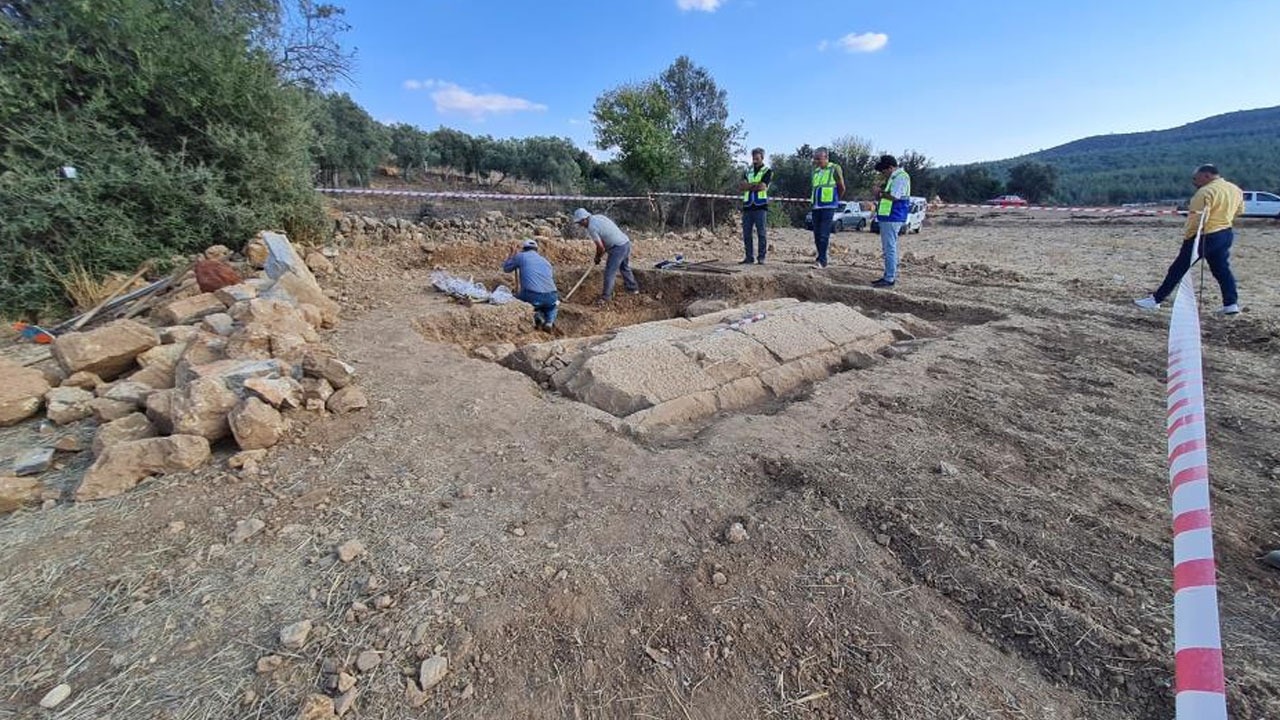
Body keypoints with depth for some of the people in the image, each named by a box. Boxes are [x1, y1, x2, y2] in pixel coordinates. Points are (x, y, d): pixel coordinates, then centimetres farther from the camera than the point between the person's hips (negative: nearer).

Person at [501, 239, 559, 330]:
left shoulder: (521, 256, 15)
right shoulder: (546, 261, 26)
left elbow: (506, 268, 29)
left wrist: (513, 254, 45)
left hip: (532, 296, -3)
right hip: (550, 297, 3)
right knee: (554, 303, 38)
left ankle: (535, 314, 3)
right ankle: (549, 321, 8)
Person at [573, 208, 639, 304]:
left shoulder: (591, 227, -15)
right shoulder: (598, 217, 12)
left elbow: (601, 247, -12)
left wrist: (597, 258, 7)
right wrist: (601, 254, 16)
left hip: (618, 247, -9)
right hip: (626, 242, 9)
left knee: (610, 272, -2)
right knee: (625, 268, 26)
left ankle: (606, 297, 3)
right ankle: (633, 288, 39)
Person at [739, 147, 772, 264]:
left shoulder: (767, 171, 5)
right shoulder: (747, 171, 19)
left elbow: (762, 186, -11)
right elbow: (740, 186, 4)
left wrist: (747, 186, -1)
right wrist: (755, 184, -7)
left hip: (760, 206, -4)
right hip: (747, 206, 5)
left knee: (761, 233, -4)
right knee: (746, 233, 3)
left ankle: (761, 257, -1)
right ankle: (749, 257, 9)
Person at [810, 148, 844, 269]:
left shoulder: (835, 169, -2)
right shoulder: (815, 171, 16)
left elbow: (842, 188, 3)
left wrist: (834, 199, 13)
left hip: (828, 206, -7)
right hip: (816, 206, 7)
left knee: (823, 234, -14)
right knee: (817, 234, 5)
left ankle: (822, 260, -15)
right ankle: (821, 259, 12)